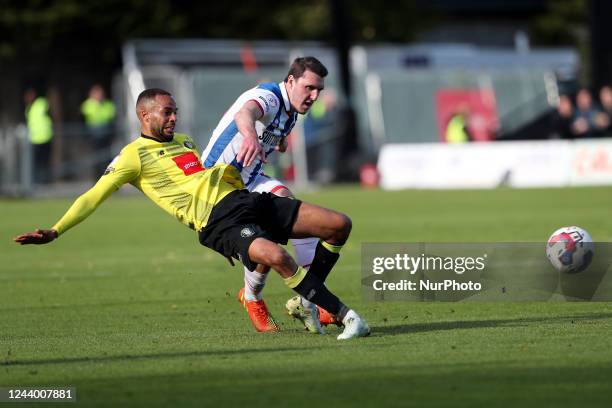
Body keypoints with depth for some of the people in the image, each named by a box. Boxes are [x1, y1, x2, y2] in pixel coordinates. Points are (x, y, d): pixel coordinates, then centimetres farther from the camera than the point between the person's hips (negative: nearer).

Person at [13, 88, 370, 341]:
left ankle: (306, 299, 13)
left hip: (246, 200, 8)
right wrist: (54, 232, -11)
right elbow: (94, 197, -3)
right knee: (275, 255, -39)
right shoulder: (134, 155, 2)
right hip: (219, 222, -8)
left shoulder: (184, 142, 24)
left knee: (339, 224, -2)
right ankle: (345, 315, -30)